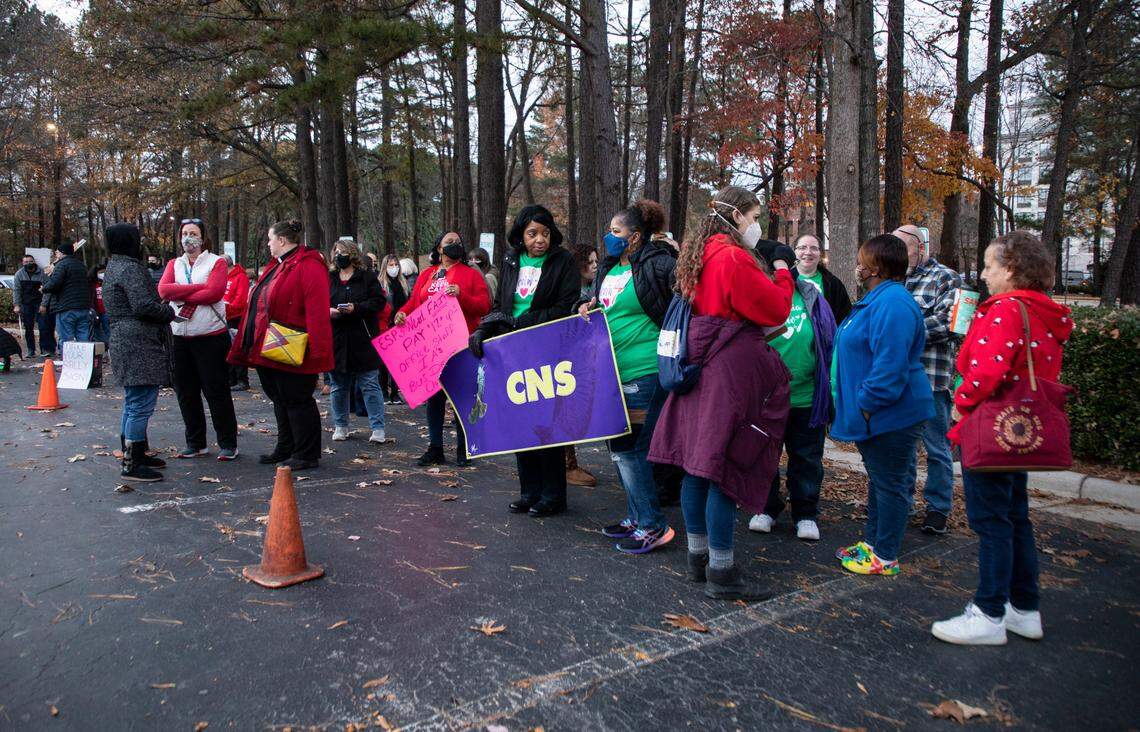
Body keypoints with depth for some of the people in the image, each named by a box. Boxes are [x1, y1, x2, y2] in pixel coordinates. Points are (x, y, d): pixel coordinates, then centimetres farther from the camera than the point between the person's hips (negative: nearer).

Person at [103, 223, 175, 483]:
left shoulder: (115, 267, 19)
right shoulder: (130, 269, -14)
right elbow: (143, 305, -23)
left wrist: (162, 309, 13)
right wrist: (169, 312, -6)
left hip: (124, 342, 11)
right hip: (140, 346, -11)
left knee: (132, 403, 18)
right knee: (141, 405, -8)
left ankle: (134, 455, 29)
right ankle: (131, 466, -6)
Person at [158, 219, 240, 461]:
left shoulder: (217, 262, 1)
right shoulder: (174, 264, 14)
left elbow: (214, 292, -16)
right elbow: (163, 290, -5)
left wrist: (180, 295, -9)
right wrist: (199, 288, -13)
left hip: (210, 336, -5)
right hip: (180, 338, 5)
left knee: (217, 391, -2)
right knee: (186, 393, 11)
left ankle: (228, 444, 7)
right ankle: (195, 443, 23)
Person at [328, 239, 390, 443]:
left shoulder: (367, 276, 1)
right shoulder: (328, 278, 11)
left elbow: (379, 301, -7)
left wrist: (356, 308, -18)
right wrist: (328, 311, -9)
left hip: (363, 341, -4)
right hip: (336, 340, 4)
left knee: (370, 385, -2)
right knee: (338, 386, 12)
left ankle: (378, 429, 2)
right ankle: (340, 426, 25)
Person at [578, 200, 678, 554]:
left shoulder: (656, 264, -12)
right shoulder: (609, 267, 15)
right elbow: (596, 297, 28)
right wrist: (586, 305, 7)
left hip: (644, 373, -9)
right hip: (613, 372, 9)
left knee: (631, 448, -6)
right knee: (618, 444, 15)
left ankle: (653, 526, 6)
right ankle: (636, 516, 29)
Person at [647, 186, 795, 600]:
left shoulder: (700, 256, 15)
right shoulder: (735, 258, -15)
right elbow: (776, 311, -11)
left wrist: (766, 266, 15)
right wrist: (781, 269, 4)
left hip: (701, 368, 10)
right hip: (732, 372, -10)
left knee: (698, 465, 12)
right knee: (726, 469, -5)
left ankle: (698, 556, 23)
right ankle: (721, 573, 1)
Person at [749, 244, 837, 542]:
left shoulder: (812, 297, -1)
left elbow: (829, 344, 4)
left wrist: (830, 389, 3)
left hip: (807, 397, 1)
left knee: (806, 458, 12)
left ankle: (806, 513, 27)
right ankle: (767, 508, 31)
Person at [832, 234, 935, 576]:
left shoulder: (892, 303, -22)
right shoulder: (876, 298, 14)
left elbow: (890, 364, -28)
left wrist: (868, 404, -22)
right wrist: (861, 404, 20)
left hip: (892, 415, -11)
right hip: (875, 413, 11)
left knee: (890, 483, 0)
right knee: (878, 479, 20)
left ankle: (885, 557, 11)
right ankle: (872, 542, 33)